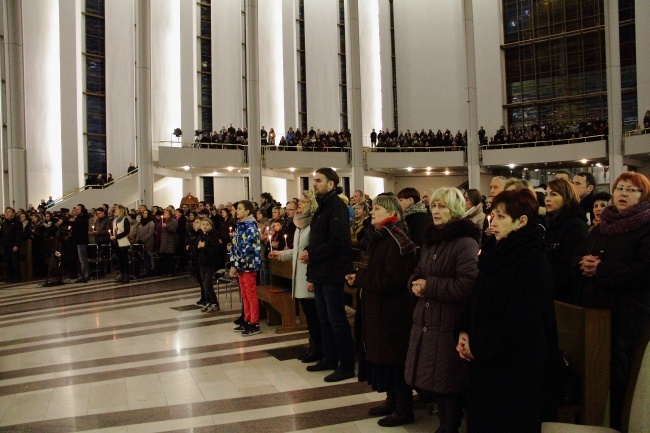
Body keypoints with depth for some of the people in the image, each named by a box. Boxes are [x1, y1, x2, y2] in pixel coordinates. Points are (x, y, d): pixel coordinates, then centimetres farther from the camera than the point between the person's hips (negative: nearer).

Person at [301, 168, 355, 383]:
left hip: (332, 273, -10)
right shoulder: (323, 206, 16)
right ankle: (329, 359, 29)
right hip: (320, 272, 10)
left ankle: (346, 366, 7)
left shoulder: (337, 207, -15)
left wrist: (312, 255, -17)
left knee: (337, 320, -3)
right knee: (324, 318, 17)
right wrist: (308, 252, 0)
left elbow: (337, 242, -23)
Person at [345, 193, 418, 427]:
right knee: (382, 355, 17)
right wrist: (357, 276, -3)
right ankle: (392, 400, 31)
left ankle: (404, 410, 14)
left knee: (394, 359, 1)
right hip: (378, 308, 10)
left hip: (393, 310, -10)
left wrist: (358, 279, -18)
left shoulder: (395, 240, -20)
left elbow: (392, 279, -26)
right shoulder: (380, 237, 12)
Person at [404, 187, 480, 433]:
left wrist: (430, 286, -19)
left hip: (450, 324, -8)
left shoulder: (466, 243, -14)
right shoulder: (431, 240, 14)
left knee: (448, 382, 4)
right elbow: (418, 272, 20)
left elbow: (468, 285, -23)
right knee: (429, 378, 16)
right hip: (426, 320, 8)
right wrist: (415, 283, -4)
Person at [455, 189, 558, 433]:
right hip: (485, 359, 7)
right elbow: (477, 298, 11)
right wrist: (463, 332, -3)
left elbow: (521, 322, -21)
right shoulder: (494, 253, 8)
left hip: (515, 366, -7)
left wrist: (478, 345, -15)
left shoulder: (533, 261, -17)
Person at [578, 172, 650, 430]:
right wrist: (585, 262, -8)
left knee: (620, 376, 6)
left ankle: (617, 424, 23)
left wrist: (600, 269, -18)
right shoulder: (602, 226, 14)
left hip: (629, 315, -6)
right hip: (596, 309, 6)